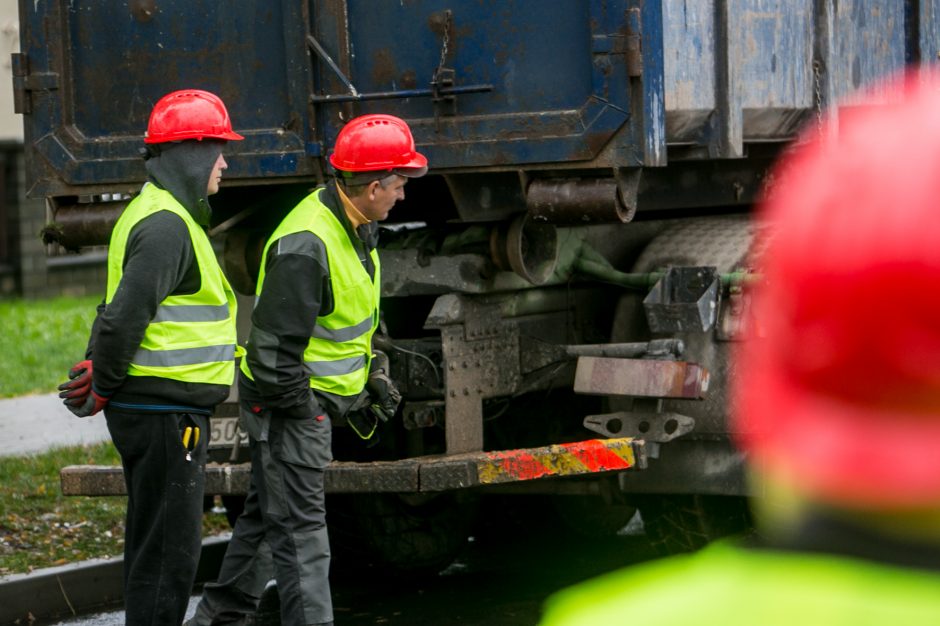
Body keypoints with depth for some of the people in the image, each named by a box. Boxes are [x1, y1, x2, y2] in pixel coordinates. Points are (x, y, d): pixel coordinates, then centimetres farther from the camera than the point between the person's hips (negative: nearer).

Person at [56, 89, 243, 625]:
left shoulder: (159, 214, 17)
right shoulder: (167, 226, -18)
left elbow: (119, 308, 21)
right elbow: (124, 317, -24)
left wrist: (98, 371, 11)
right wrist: (103, 388, -12)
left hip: (164, 413, 11)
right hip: (167, 413, -11)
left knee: (154, 543, 17)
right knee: (170, 550, -7)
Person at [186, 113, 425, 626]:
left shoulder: (356, 227, 6)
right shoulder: (305, 246, -27)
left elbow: (363, 314, 22)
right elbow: (275, 342, -26)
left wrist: (374, 374, 14)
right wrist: (306, 408, -17)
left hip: (312, 398, 10)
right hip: (289, 403, -10)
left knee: (265, 515, 20)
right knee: (300, 528, -7)